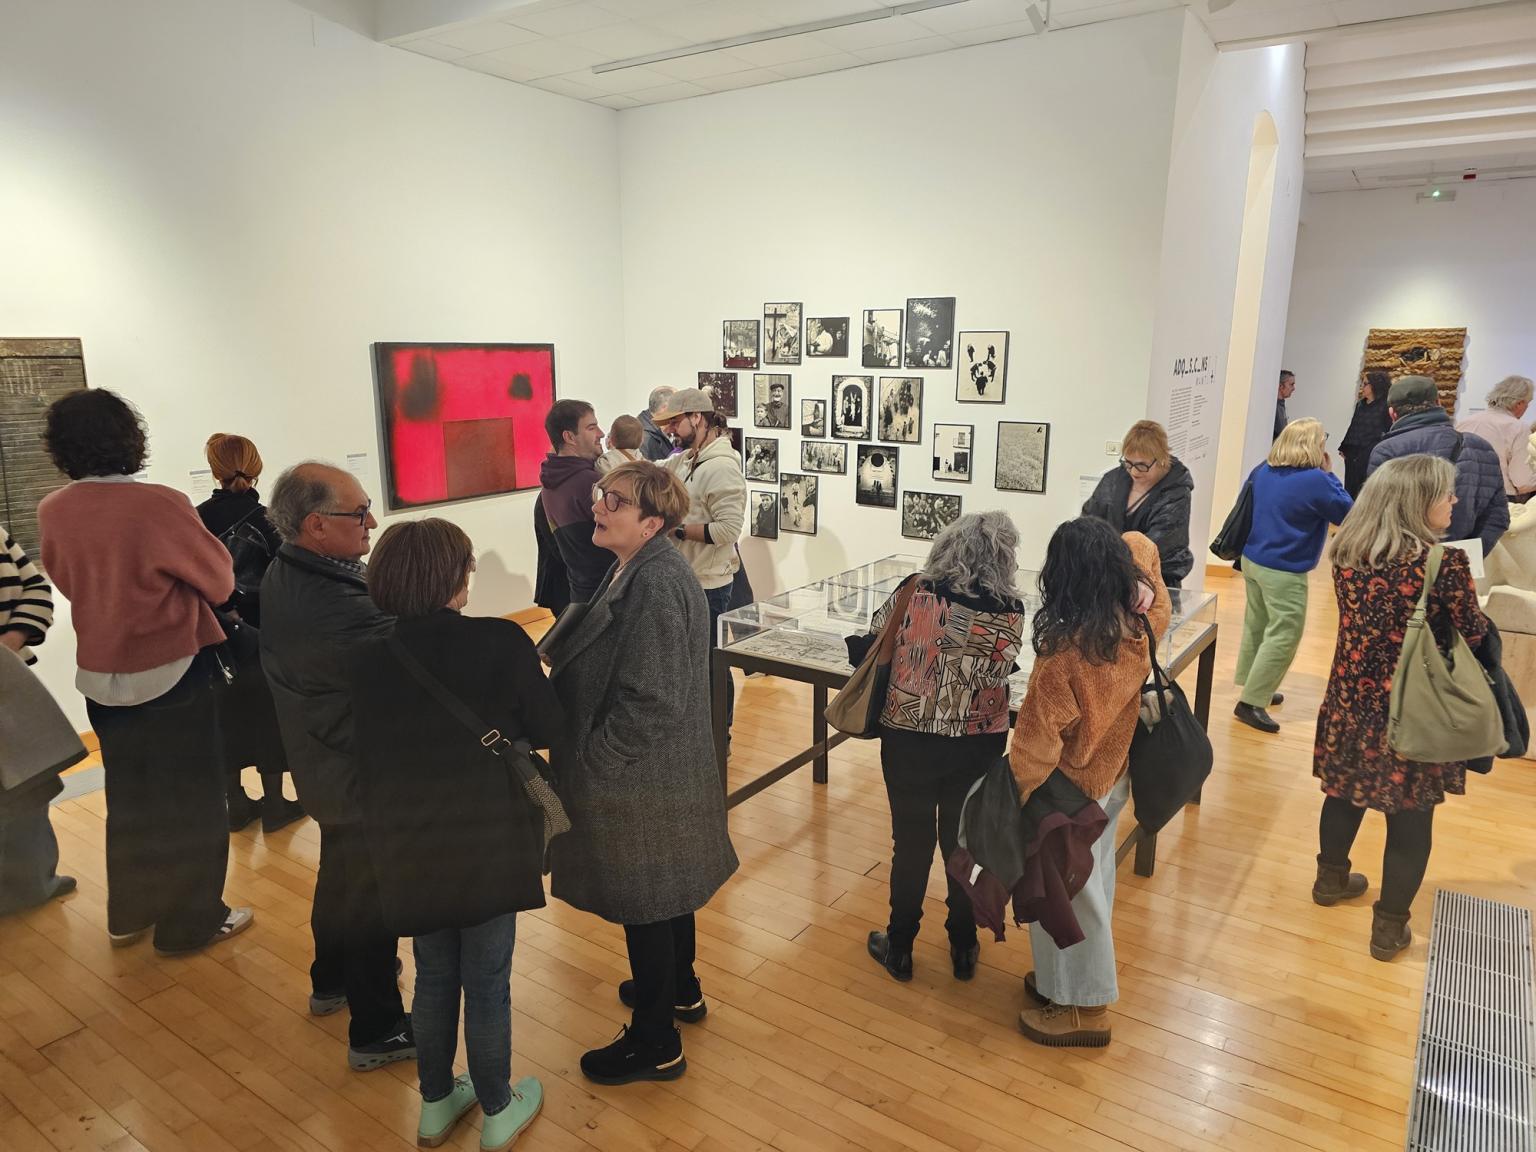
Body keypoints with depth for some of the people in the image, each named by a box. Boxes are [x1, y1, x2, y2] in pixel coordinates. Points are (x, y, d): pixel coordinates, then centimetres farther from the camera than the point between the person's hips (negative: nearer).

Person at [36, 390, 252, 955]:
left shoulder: (52, 512, -4)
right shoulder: (160, 504, -20)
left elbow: (67, 581, 13)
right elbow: (219, 583, -10)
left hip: (101, 675, 6)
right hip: (174, 673, -5)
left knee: (129, 796, 21)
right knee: (190, 799, 9)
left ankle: (129, 913, 34)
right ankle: (193, 921, 19)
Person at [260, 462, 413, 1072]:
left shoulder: (283, 574, -3)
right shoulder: (335, 606, -35)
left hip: (321, 762, 10)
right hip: (360, 776, -10)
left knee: (342, 871, 29)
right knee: (372, 896, 8)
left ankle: (332, 982, 50)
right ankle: (377, 1032, 26)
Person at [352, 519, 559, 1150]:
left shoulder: (365, 658, -11)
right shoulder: (500, 643, -20)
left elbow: (363, 753, 1)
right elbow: (551, 730, -9)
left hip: (408, 845, 3)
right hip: (487, 842, -3)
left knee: (433, 975, 24)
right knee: (487, 982, 16)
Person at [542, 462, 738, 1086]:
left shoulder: (654, 585, -27)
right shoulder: (639, 570, 4)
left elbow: (651, 702, -27)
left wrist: (590, 761, -19)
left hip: (643, 780, -10)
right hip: (667, 770, 10)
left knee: (645, 902, 7)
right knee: (666, 888, 26)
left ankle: (655, 1043, 26)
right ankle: (680, 989, 48)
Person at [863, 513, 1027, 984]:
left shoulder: (913, 592, -11)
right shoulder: (1010, 610, -11)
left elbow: (876, 639, 2)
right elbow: (994, 673, -8)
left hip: (909, 739, 0)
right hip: (978, 746, 1)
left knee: (911, 844, 16)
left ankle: (899, 948, 32)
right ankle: (963, 949, 36)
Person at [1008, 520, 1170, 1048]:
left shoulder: (1066, 651, -32)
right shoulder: (1141, 625, -10)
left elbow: (1038, 738, -26)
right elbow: (1141, 546, 8)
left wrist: (1017, 794, -15)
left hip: (1070, 789, -8)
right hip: (1113, 776, 8)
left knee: (1066, 893, 11)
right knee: (1092, 881, 24)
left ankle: (1081, 1006, 28)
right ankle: (1075, 980, 43)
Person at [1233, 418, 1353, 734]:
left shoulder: (1264, 471, 4)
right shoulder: (1316, 480, -18)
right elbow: (1348, 514, -7)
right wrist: (1327, 473, -4)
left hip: (1252, 561, 8)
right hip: (1284, 572, -8)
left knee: (1257, 626, 18)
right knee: (1284, 636, -1)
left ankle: (1256, 688, 31)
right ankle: (1250, 703, -2)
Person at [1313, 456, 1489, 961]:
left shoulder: (1347, 553, -6)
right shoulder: (1445, 563, -21)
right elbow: (1475, 637, -7)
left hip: (1352, 701, 5)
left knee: (1345, 792, 24)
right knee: (1410, 820, 12)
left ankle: (1331, 878, 45)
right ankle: (1389, 928, 23)